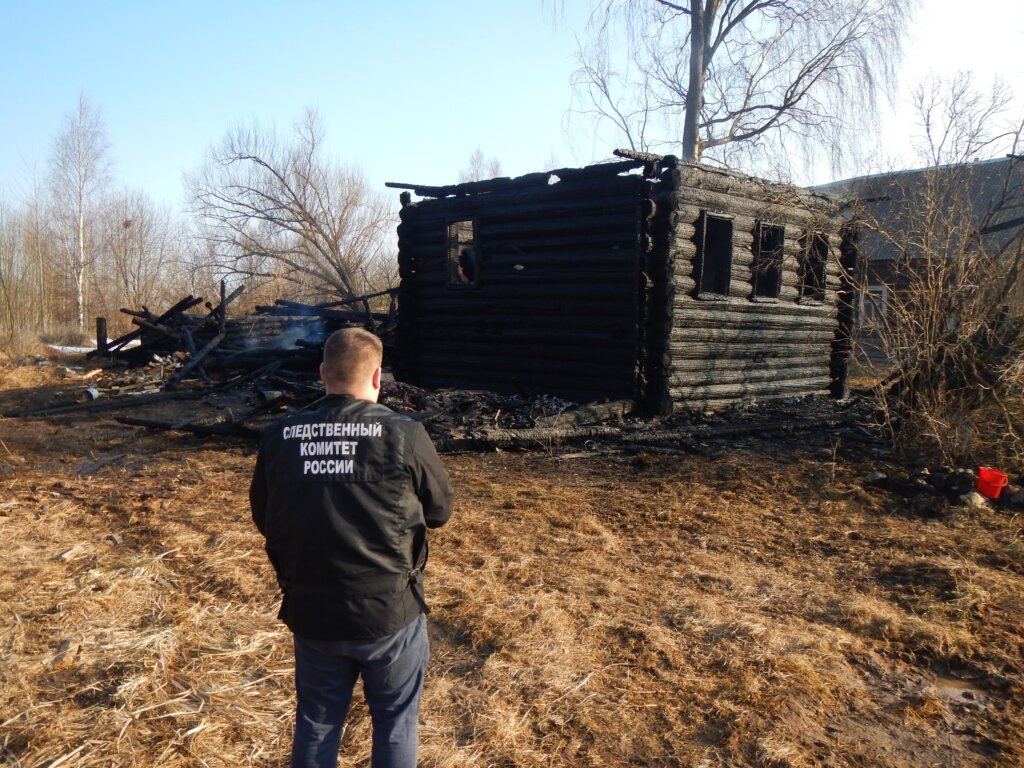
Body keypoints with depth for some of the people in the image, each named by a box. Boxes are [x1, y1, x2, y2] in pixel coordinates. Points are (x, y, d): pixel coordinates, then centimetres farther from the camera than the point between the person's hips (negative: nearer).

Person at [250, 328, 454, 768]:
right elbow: (440, 510, -1)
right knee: (396, 720, 19)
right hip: (390, 611, -2)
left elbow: (263, 520, 6)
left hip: (311, 613, 3)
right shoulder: (404, 435, -15)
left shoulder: (279, 438, -7)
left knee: (316, 722, 22)